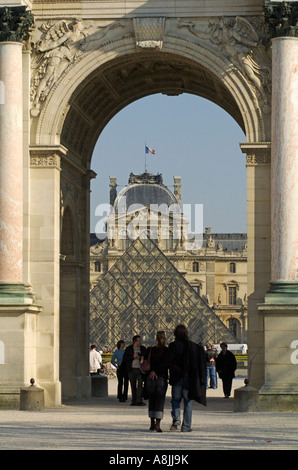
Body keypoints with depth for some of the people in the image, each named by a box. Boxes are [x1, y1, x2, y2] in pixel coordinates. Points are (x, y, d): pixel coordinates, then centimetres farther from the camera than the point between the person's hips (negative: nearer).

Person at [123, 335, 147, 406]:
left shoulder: (143, 349, 8)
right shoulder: (128, 349, 4)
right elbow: (124, 358, -2)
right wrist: (133, 357, -13)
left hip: (140, 370, 0)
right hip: (132, 369, 0)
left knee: (140, 384, -14)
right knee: (133, 386, 6)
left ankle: (139, 400, -18)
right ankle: (134, 401, 13)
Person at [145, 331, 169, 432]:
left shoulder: (150, 350, 3)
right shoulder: (167, 351, -6)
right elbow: (165, 363, -18)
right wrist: (156, 371, -16)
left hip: (150, 378, 3)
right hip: (162, 378, -3)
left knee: (152, 400, 14)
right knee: (160, 401, -1)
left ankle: (152, 424, 16)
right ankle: (157, 424, -14)